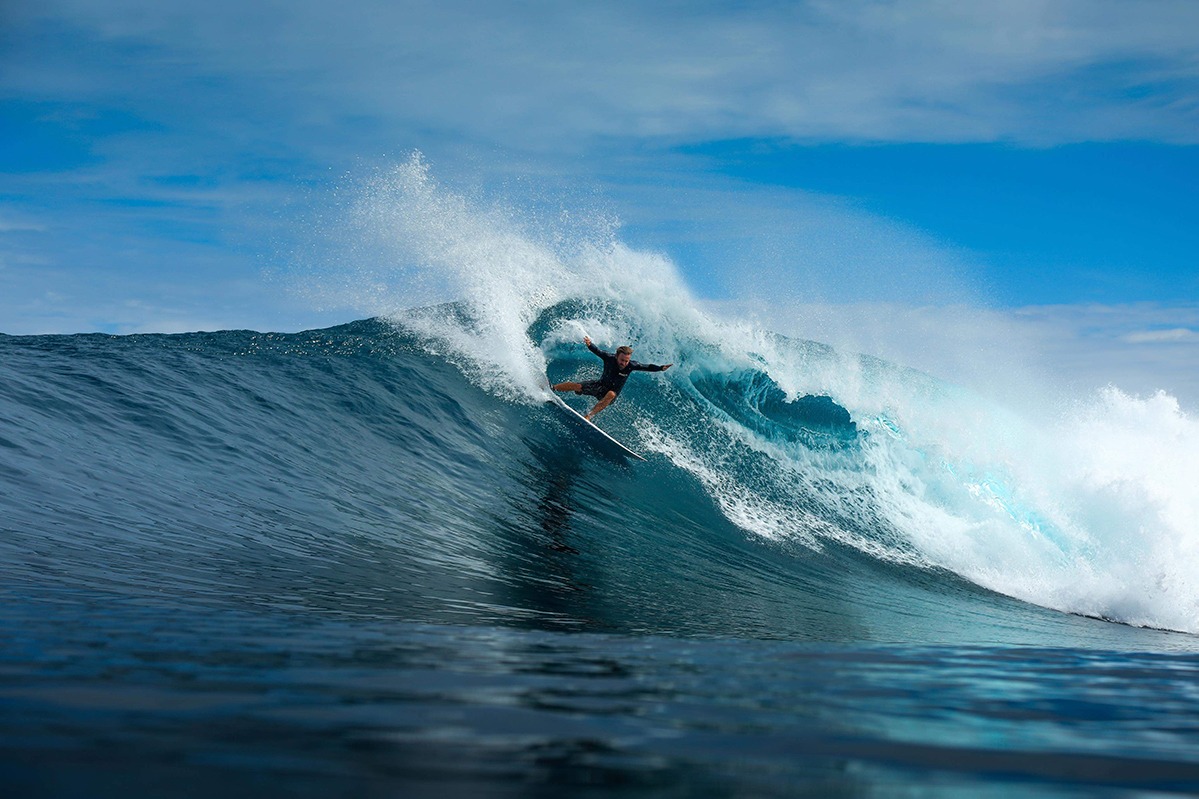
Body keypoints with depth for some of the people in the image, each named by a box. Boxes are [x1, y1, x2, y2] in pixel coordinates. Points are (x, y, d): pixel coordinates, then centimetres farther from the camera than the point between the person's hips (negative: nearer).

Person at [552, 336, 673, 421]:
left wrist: (660, 368, -32)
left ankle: (590, 416, -38)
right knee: (577, 386, -14)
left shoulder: (631, 365, -21)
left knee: (611, 395, -37)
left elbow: (647, 367, -18)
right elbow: (597, 351, -29)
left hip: (612, 392, -1)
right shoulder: (609, 358, -22)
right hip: (600, 385, 1)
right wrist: (589, 344, -49)